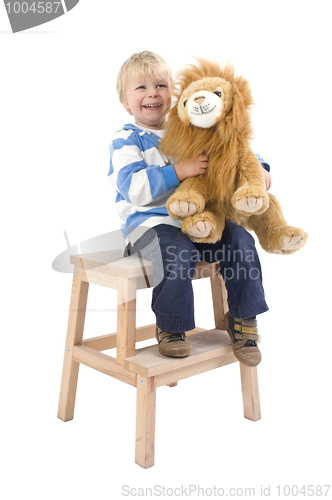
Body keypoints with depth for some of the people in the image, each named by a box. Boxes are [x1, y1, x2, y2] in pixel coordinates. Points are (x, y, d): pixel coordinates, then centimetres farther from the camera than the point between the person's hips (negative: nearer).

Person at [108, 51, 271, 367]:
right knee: (180, 253, -33)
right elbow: (133, 188, -18)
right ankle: (169, 328, -9)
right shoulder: (126, 141, -2)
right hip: (149, 223, -5)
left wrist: (258, 168, -1)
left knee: (240, 240, -15)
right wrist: (178, 172, -26)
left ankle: (243, 321, 1)